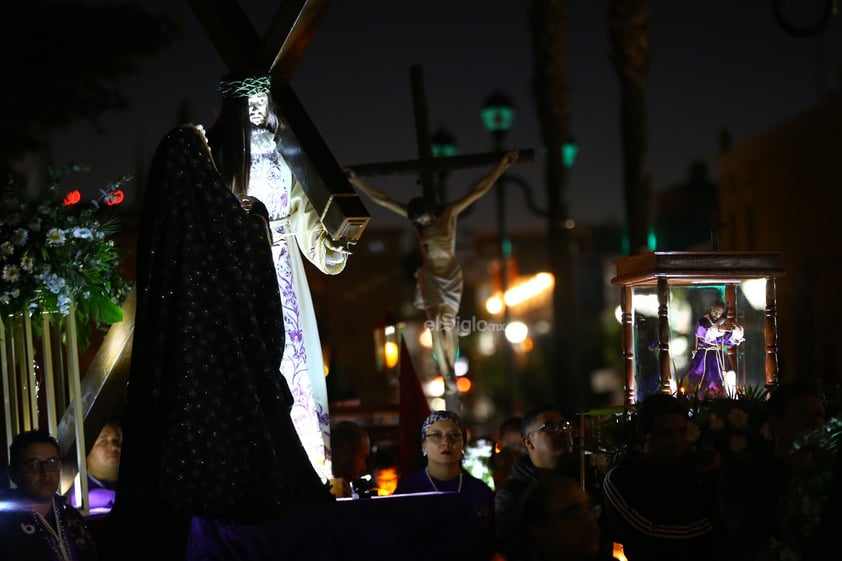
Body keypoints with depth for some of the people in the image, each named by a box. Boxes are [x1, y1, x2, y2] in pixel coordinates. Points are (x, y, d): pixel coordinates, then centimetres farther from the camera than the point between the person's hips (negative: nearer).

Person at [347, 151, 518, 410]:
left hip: (451, 275, 0)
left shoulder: (450, 213, -9)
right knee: (436, 325, -11)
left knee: (448, 324, 5)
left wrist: (502, 165, -20)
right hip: (429, 276, 0)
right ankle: (449, 381, -12)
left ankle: (450, 374, 20)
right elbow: (381, 199, -5)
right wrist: (356, 180, -8)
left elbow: (478, 191, -14)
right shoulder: (415, 217, -6)